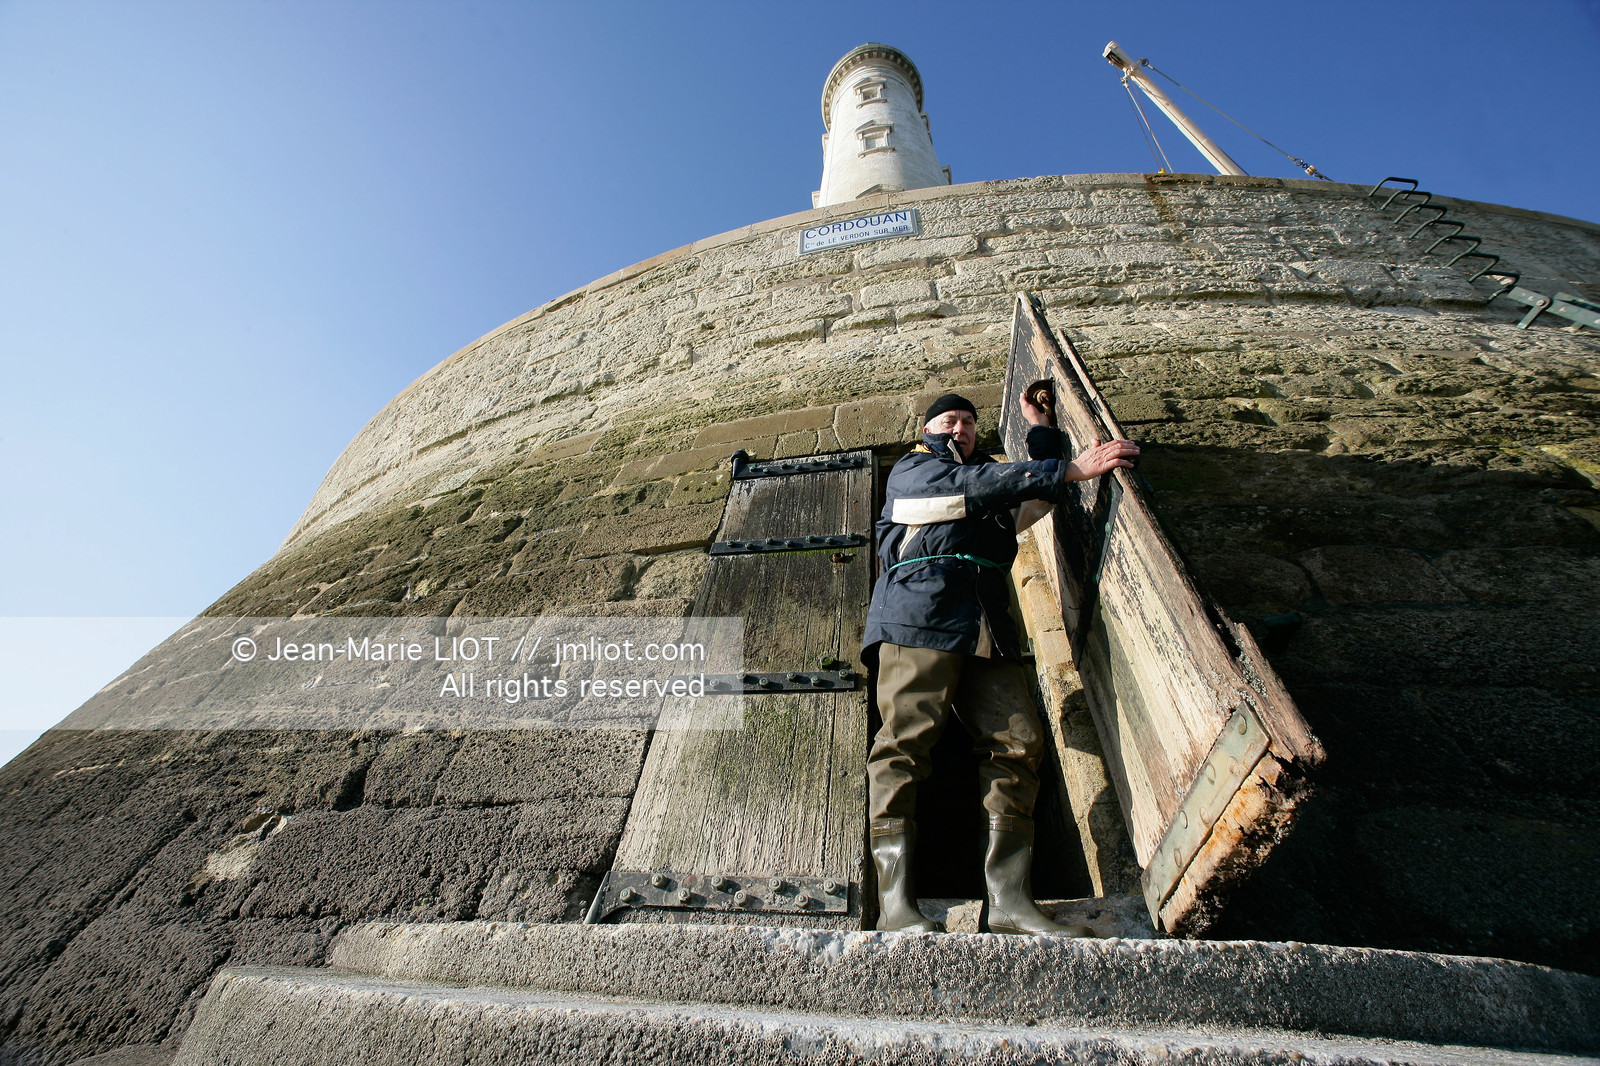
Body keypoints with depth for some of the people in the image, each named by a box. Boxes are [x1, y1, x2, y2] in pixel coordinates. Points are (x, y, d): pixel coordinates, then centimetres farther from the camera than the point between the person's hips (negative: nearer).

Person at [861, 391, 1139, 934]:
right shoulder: (910, 470, 18)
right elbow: (975, 485, 2)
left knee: (1017, 744, -9)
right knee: (905, 741, -15)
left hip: (989, 624, 6)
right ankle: (895, 903, -15)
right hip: (920, 609, -5)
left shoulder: (991, 476, 37)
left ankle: (1007, 901, -8)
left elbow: (1046, 474, 36)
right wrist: (1073, 469, -1)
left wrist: (1037, 419, 44)